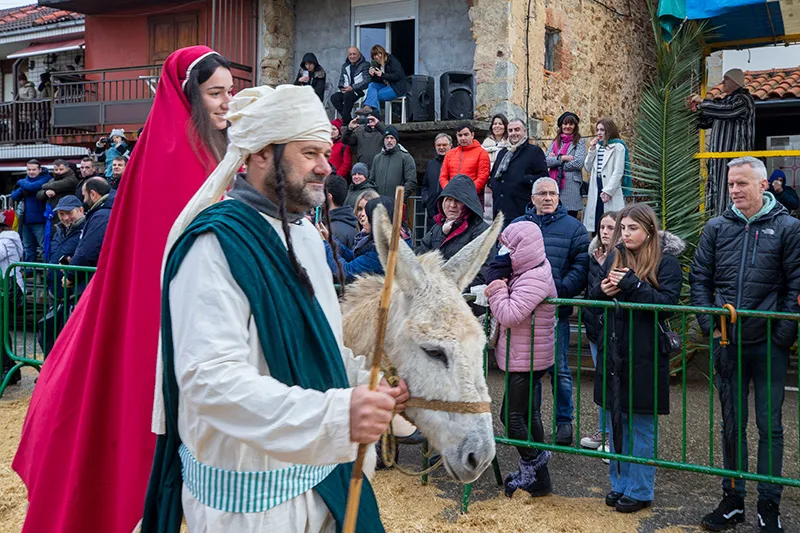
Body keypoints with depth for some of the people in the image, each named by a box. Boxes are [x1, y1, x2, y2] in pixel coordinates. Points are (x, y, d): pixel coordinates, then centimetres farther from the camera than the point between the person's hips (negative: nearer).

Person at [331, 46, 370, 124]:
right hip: (347, 90, 6)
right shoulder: (345, 66, 18)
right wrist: (342, 88, -2)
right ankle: (348, 119, -19)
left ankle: (345, 119, -22)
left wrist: (352, 87, -21)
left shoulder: (365, 65, -1)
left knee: (348, 95, -36)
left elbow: (367, 81, -13)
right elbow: (341, 80, 22)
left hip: (361, 91, -6)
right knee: (334, 97, -21)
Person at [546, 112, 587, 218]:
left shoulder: (580, 142, 6)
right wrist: (561, 158, -10)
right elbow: (546, 161, 5)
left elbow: (578, 163, -8)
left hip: (571, 187, -3)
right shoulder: (555, 142, 18)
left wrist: (555, 160, -1)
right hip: (554, 185, 4)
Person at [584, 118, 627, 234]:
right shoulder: (597, 146, 17)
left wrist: (608, 191, -16)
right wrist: (592, 150, 3)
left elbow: (618, 172, -10)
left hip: (611, 193, -6)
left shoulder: (618, 147, -3)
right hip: (596, 190, 6)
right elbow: (588, 168, 13)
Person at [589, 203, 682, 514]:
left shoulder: (666, 261, -6)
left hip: (646, 356, -5)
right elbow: (592, 296, 14)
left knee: (641, 424, 4)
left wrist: (630, 284, -21)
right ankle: (619, 483, 27)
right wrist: (602, 289, -8)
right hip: (613, 352, 5)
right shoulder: (614, 258, 9)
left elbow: (667, 302, -17)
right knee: (615, 421, 14)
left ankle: (639, 491, 16)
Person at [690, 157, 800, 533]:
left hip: (769, 347, -3)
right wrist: (710, 326, -2)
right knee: (732, 424, 12)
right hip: (728, 346, 3)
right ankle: (732, 501, 23)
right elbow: (700, 279, 8)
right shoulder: (717, 228, 5)